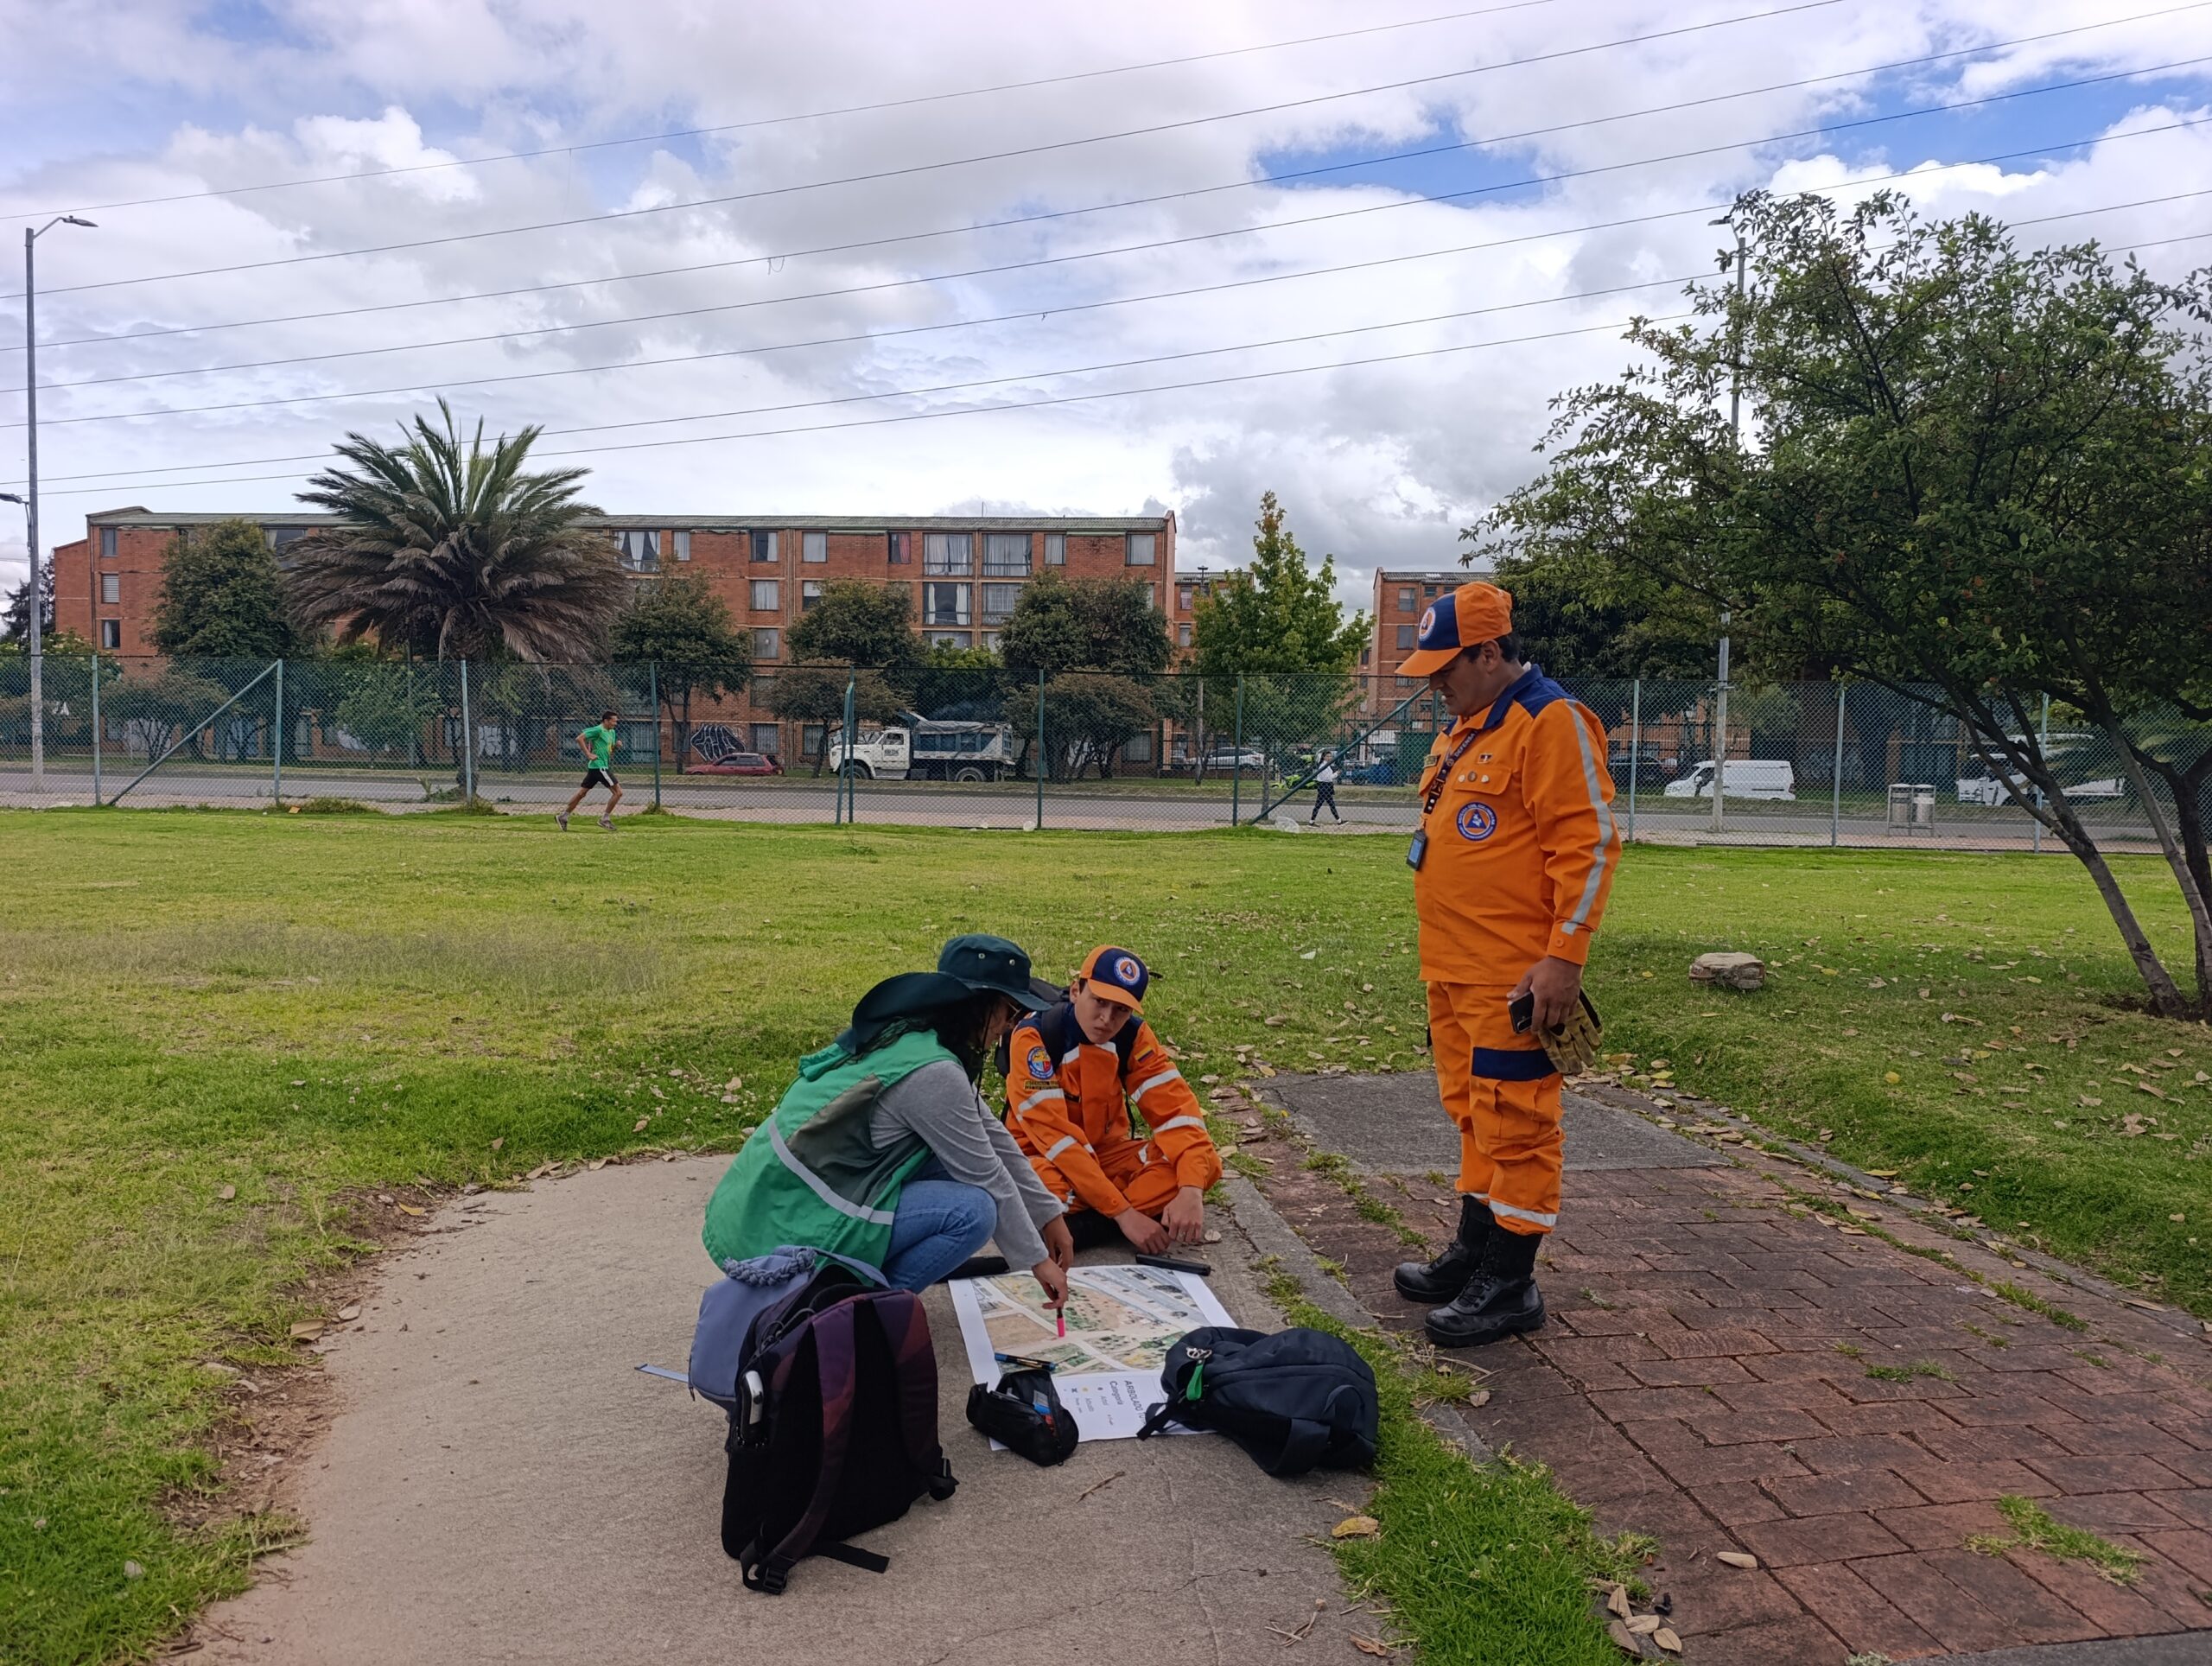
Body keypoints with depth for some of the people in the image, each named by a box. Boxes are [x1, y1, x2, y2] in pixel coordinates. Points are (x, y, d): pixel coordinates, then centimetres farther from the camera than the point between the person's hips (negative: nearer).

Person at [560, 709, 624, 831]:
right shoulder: (598, 730, -12)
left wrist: (617, 744, 5)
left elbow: (610, 748, 27)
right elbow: (579, 738, -18)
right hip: (599, 766, -9)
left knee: (581, 793, 12)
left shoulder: (612, 732, 15)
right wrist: (588, 754, -19)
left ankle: (563, 816, 16)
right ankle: (605, 819, -3)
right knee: (618, 792, -8)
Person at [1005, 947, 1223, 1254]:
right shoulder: (1035, 1037, -23)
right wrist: (1123, 1212, -32)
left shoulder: (1134, 1035, -10)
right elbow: (1054, 1134, -28)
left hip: (1106, 1152, 4)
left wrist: (1191, 1190, -33)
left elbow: (1175, 1107, -15)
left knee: (1204, 1163, -20)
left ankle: (1082, 1219, -20)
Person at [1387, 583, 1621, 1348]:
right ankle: (1473, 1253, 30)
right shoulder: (1462, 728, 17)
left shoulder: (1551, 723, -13)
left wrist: (1564, 958, -21)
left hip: (1513, 978, -10)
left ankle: (1509, 1285, 9)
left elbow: (1590, 844, -18)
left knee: (1515, 1124, -1)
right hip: (1454, 971, 10)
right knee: (1474, 1113, 18)